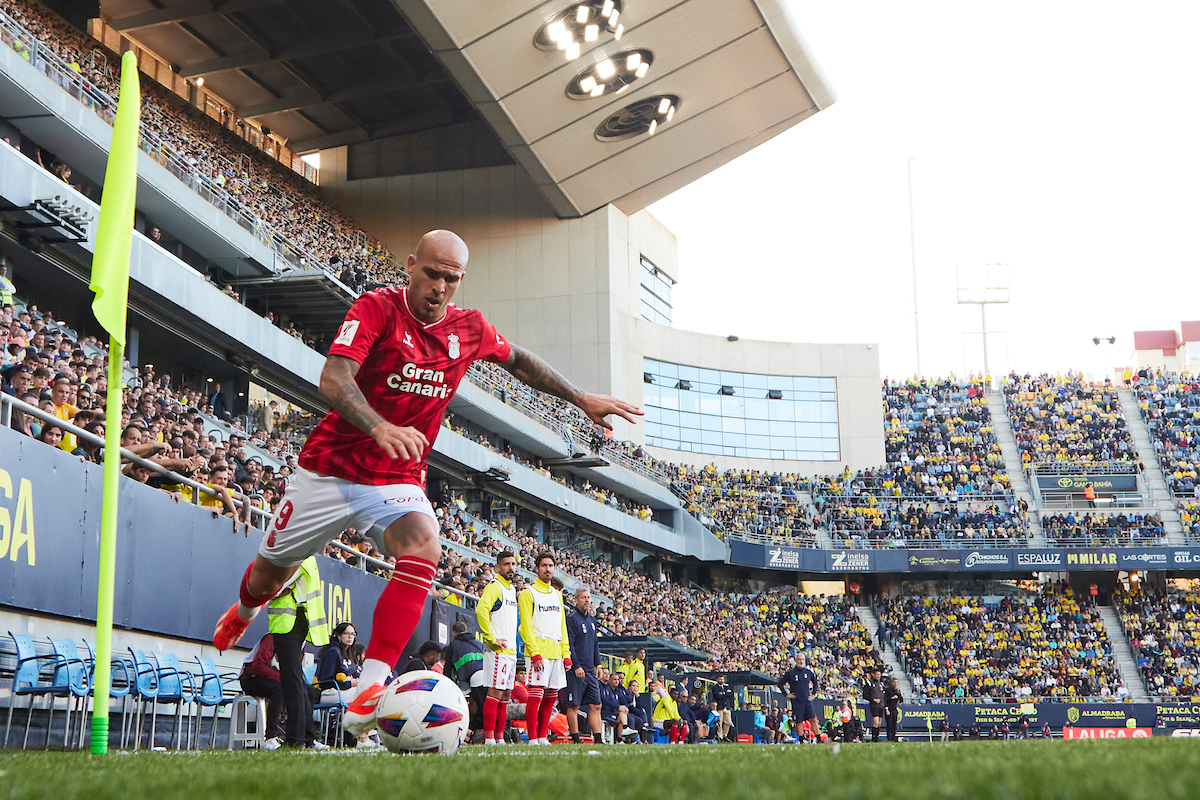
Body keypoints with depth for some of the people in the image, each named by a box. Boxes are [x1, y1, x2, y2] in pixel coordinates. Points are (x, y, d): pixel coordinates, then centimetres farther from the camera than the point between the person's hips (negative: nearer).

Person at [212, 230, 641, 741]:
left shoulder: (470, 329, 0)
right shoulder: (376, 308, -15)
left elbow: (519, 361, 22)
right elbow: (333, 377, -29)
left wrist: (582, 399, 19)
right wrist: (381, 428, -47)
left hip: (399, 480, 2)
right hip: (331, 468, -2)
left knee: (423, 548, -30)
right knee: (272, 569, 14)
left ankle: (369, 695, -37)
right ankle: (244, 611, 55)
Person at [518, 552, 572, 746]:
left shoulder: (557, 595, 20)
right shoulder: (528, 593, 0)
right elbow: (526, 626, -8)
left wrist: (566, 654, 11)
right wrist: (535, 653, -17)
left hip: (556, 653, 6)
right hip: (538, 652, -6)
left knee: (550, 698, 5)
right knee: (535, 696, -11)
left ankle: (543, 737, 12)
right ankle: (532, 739, -9)